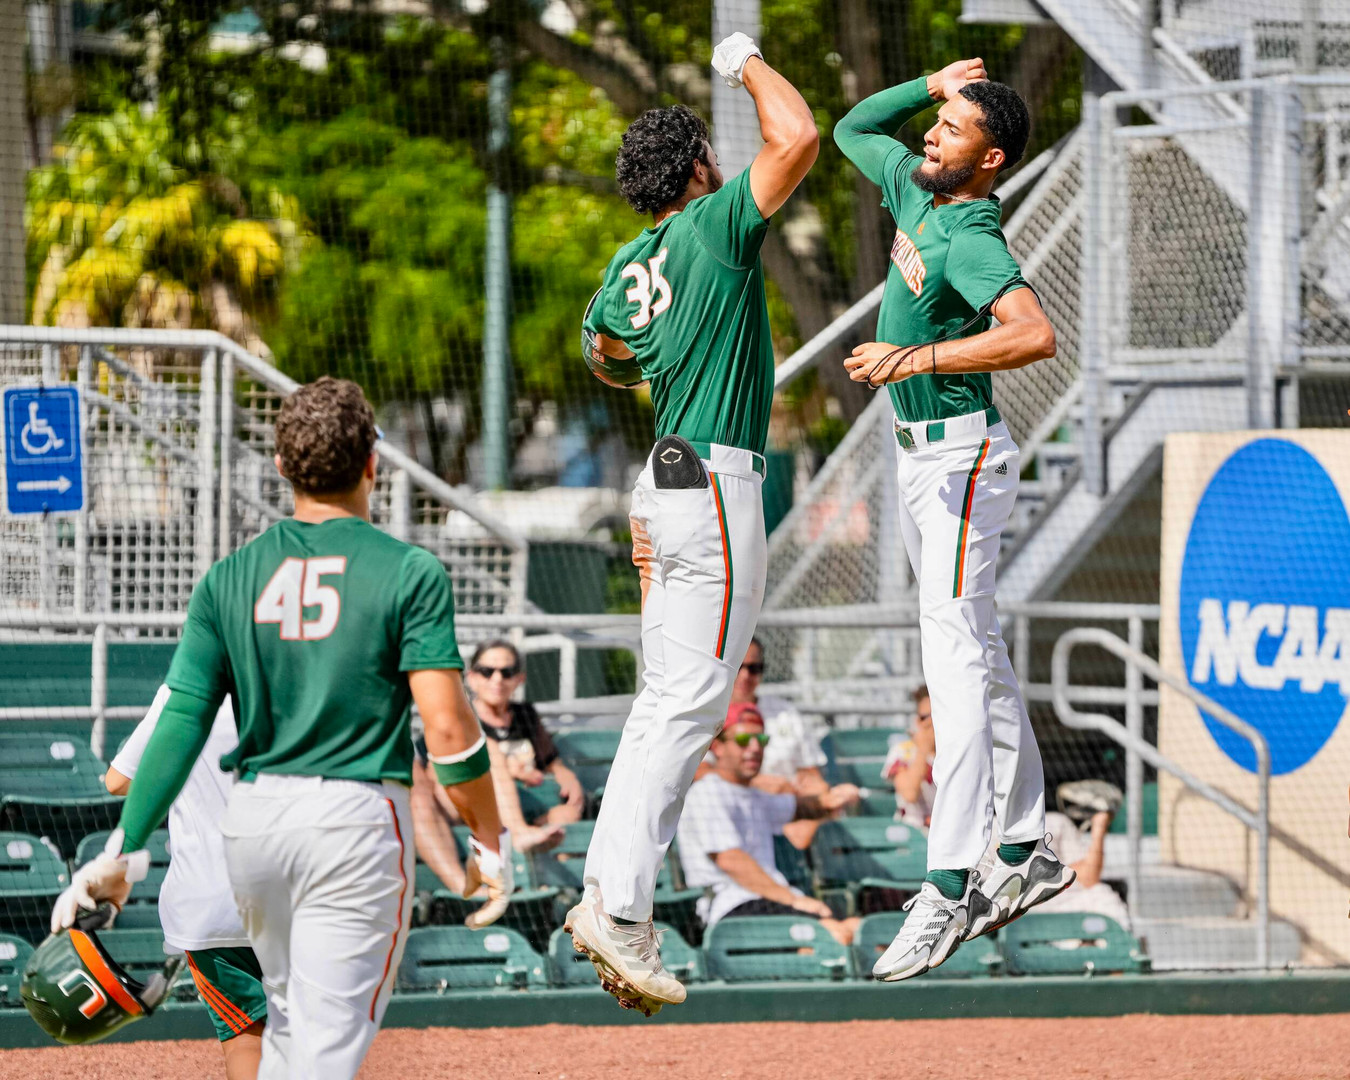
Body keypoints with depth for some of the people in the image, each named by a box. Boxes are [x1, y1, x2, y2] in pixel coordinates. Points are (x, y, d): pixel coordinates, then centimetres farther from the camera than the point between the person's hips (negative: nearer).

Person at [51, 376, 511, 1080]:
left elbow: (181, 723, 1)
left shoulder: (230, 579, 5)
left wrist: (125, 848, 2)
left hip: (252, 817, 4)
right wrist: (488, 839, -1)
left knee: (290, 1015, 24)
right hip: (357, 815, -4)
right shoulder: (410, 574, -5)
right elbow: (447, 727, -11)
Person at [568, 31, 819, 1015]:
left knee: (667, 701, 12)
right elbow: (799, 138, -19)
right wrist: (749, 66, -2)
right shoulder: (715, 227, -11)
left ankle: (611, 891, 7)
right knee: (690, 703, -11)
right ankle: (619, 905, -17)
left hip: (664, 489, 9)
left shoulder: (631, 266, 12)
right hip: (717, 483, -9)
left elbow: (601, 341, 33)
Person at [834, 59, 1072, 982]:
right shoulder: (915, 188, 5)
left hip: (962, 459, -10)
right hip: (923, 456, 10)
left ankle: (948, 886, -22)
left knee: (956, 655, -16)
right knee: (976, 652, 15)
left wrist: (917, 357, -41)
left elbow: (1035, 333, -39)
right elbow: (854, 128, 24)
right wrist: (936, 84, 8)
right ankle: (1024, 852, 23)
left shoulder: (972, 241, -22)